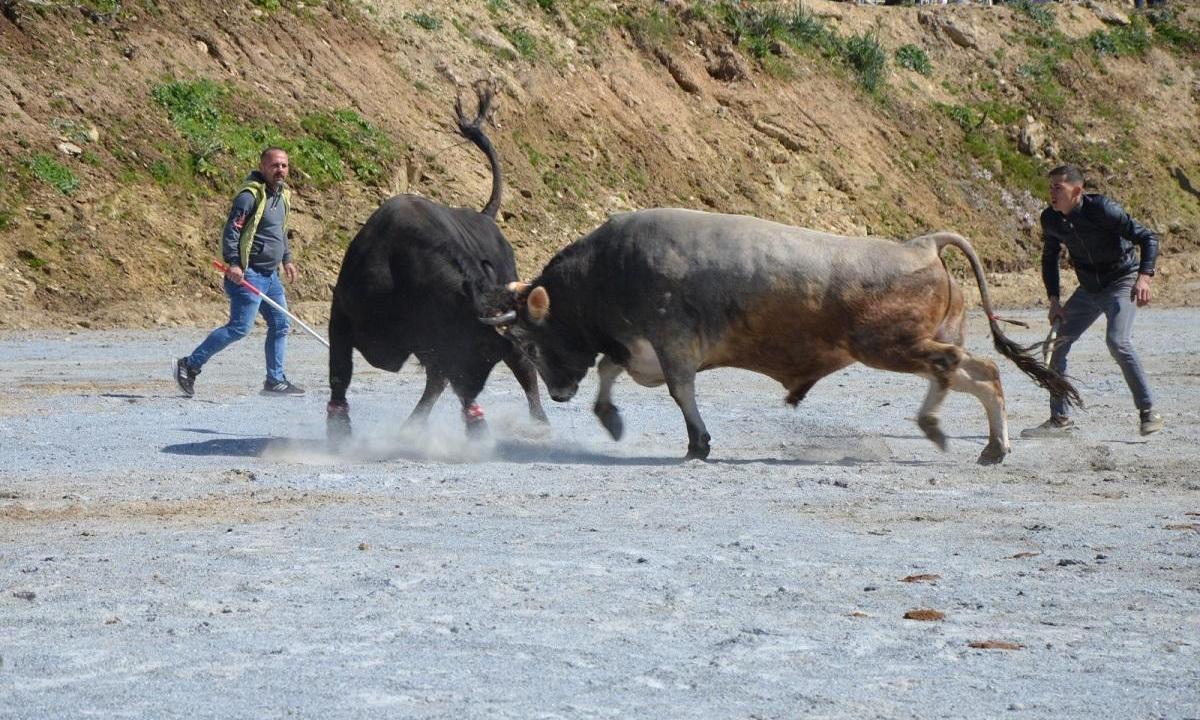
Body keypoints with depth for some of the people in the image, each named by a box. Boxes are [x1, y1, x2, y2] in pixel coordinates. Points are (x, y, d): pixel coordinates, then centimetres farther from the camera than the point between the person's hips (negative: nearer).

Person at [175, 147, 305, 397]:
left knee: (280, 324, 9)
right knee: (239, 327, -12)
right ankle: (190, 365, -4)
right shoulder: (250, 195, -15)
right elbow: (231, 230, -20)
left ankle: (275, 380, 17)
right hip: (248, 273, -9)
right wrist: (232, 263, -28)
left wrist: (286, 259, 24)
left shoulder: (283, 194, 13)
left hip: (270, 274, 9)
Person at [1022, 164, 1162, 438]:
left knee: (1117, 341, -26)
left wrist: (1144, 276, -34)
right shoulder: (1050, 219, -6)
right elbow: (1049, 258, 12)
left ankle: (1149, 413, -14)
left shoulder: (1102, 209, -24)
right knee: (1057, 343, -2)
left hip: (1122, 281, -6)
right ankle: (1060, 420, 7)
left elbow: (1148, 237, -21)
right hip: (1088, 289, 7)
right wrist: (1054, 300, 2)